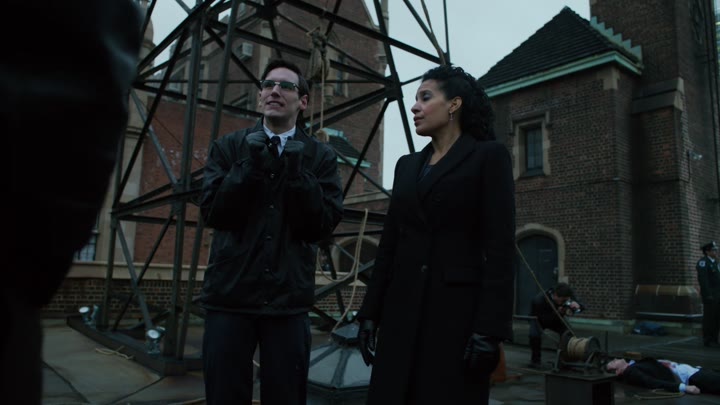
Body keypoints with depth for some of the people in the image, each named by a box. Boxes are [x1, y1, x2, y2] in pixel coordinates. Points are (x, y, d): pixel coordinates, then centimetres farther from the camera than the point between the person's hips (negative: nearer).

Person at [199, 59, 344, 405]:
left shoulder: (321, 156, 4)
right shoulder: (227, 148, 7)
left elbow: (323, 226, -4)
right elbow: (212, 213, -2)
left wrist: (297, 172, -14)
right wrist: (250, 165, -12)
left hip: (288, 299, 0)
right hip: (229, 296, 1)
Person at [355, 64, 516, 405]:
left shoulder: (488, 156, -1)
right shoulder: (407, 165, 15)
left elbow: (500, 247, -9)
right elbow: (389, 243, 13)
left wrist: (490, 328, -15)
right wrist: (370, 312, 8)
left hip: (458, 309, -5)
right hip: (403, 308, 5)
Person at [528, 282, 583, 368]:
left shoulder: (567, 297, -28)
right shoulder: (539, 300, -40)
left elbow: (582, 307, -20)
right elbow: (544, 320, -34)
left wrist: (577, 305, -44)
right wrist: (558, 312, -49)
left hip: (555, 319, 4)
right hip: (539, 319, -4)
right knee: (534, 334, -32)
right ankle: (536, 360, -8)